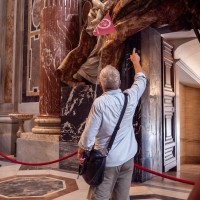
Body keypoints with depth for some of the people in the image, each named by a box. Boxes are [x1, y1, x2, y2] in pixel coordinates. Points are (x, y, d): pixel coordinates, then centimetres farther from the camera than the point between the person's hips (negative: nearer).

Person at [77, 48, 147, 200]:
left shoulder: (100, 103, -18)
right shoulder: (130, 97, -5)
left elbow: (89, 133, -15)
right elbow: (141, 80, 16)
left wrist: (81, 152, 2)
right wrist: (135, 60, 31)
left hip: (107, 160, -5)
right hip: (127, 157, 5)